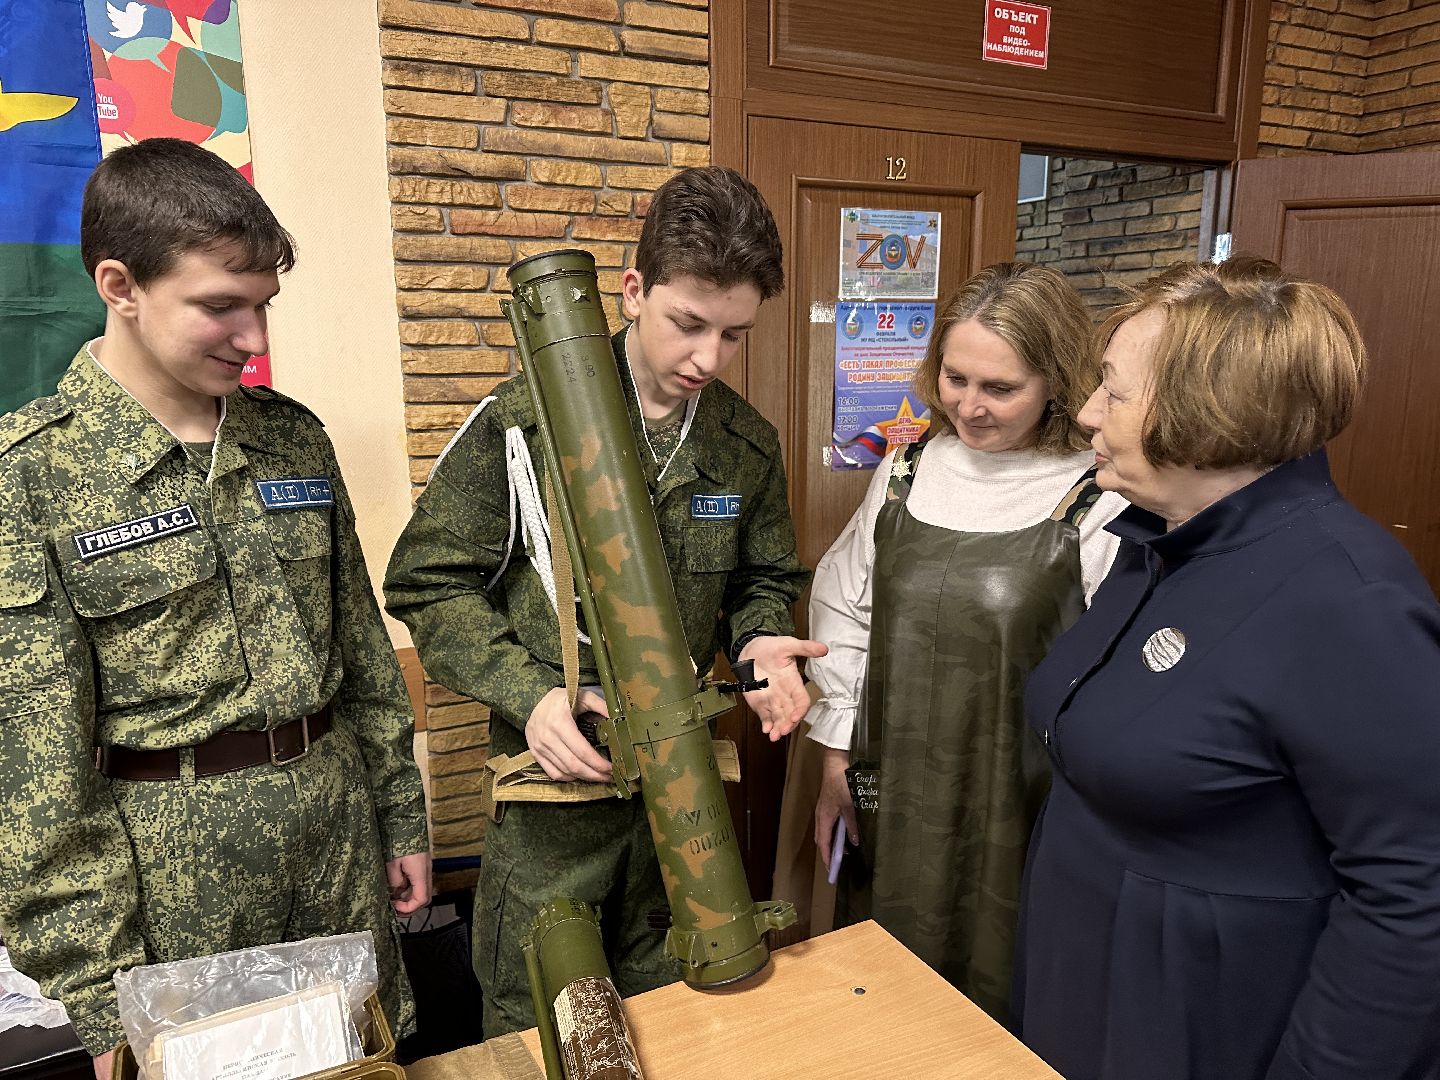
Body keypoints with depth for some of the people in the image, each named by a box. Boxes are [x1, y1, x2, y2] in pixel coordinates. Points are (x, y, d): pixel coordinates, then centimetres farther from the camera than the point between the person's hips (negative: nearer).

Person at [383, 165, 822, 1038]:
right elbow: (432, 583, -10)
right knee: (534, 1029, 17)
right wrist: (528, 693, -21)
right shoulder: (525, 423, -15)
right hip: (556, 777, -3)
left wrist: (760, 642, -10)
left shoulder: (748, 445, -1)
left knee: (668, 1014, 25)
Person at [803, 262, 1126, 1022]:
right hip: (890, 801, 4)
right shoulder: (905, 472, 0)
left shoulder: (1101, 507, -15)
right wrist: (836, 763, 7)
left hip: (1014, 817, -4)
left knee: (990, 1011, 16)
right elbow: (842, 611, 6)